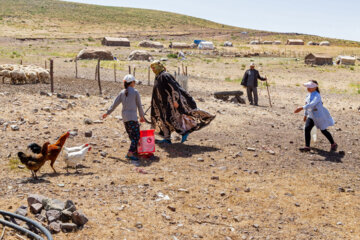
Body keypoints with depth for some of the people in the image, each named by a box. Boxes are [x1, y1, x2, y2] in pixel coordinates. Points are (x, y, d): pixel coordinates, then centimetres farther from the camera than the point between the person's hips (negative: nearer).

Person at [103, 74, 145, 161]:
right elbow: (139, 105, 0)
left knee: (131, 135, 20)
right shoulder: (135, 92, -4)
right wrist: (142, 116, 11)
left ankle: (135, 150, 30)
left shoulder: (122, 93, 9)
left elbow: (115, 103, 8)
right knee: (136, 135, -7)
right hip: (132, 116, -7)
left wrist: (108, 113, 16)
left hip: (124, 117, 7)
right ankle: (130, 153, -19)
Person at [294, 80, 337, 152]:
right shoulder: (309, 95, 3)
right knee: (307, 128, -11)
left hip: (319, 116, -7)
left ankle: (333, 144, 29)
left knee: (323, 131, 6)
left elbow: (312, 104, -39)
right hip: (311, 116, 7)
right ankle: (307, 146, -9)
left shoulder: (317, 96, -23)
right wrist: (305, 114, 23)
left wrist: (302, 108, -48)